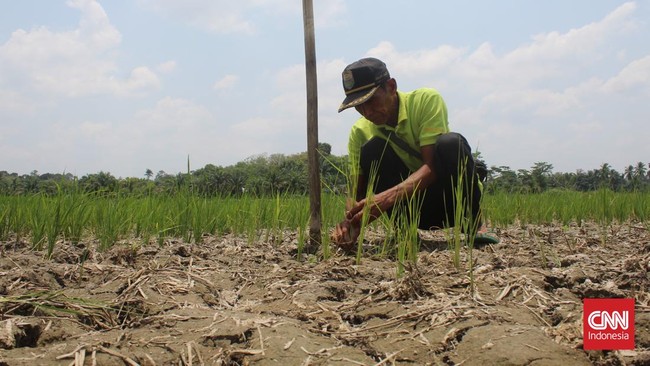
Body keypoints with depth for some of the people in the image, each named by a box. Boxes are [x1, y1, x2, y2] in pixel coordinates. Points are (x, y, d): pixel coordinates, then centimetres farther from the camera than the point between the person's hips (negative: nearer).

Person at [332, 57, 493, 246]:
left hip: (453, 199, -2)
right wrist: (352, 219, -33)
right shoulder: (360, 132, -9)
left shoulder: (426, 99, -18)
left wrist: (388, 197, -43)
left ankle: (471, 223, -15)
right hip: (415, 208, 2)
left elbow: (432, 166, -28)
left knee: (451, 144, -32)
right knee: (372, 150, -21)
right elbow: (357, 192, -9)